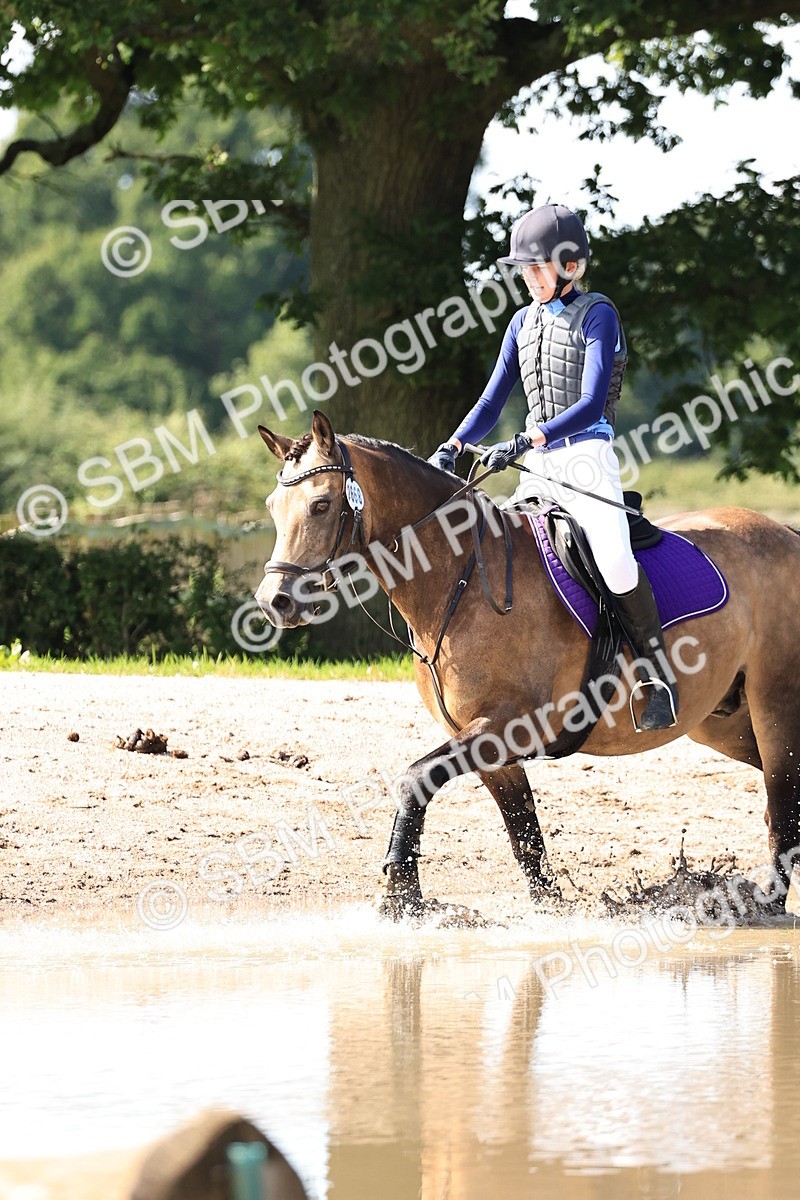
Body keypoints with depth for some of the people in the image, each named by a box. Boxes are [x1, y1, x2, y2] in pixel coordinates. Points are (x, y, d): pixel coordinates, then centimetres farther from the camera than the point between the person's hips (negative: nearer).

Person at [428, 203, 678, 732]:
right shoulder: (524, 323, 14)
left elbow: (590, 404, -17)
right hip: (539, 469, 8)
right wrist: (453, 448, -3)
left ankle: (659, 673, -15)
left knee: (614, 559, -28)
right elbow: (492, 403, 15)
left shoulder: (597, 315, -6)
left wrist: (526, 441, -27)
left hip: (587, 458, -8)